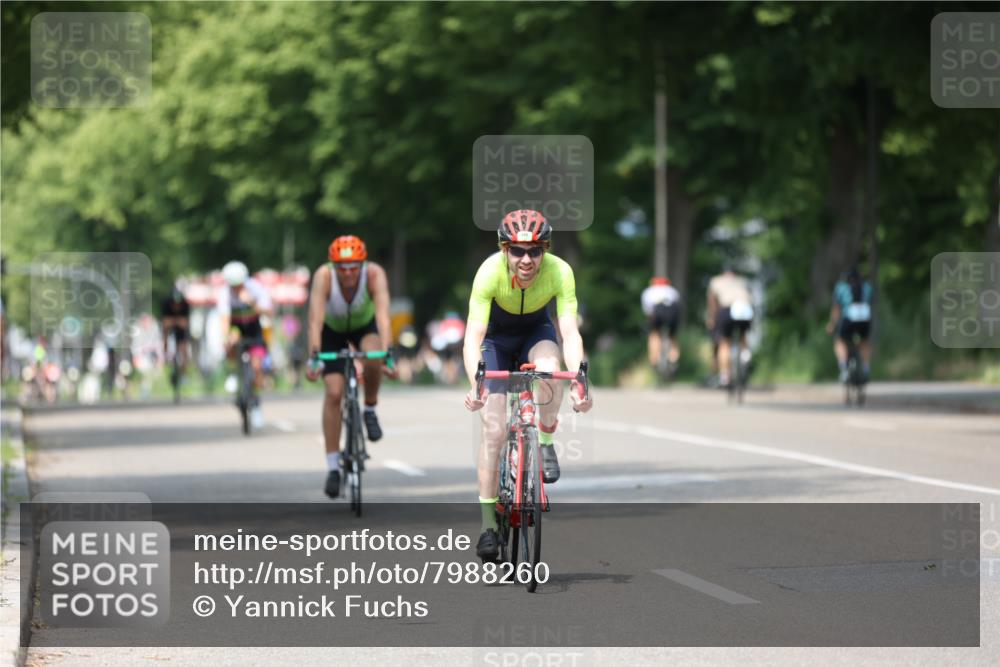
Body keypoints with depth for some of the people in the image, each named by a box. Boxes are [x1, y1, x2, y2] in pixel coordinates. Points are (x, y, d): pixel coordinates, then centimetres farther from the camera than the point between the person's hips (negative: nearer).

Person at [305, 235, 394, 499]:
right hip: (333, 329, 0)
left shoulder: (375, 274, -34)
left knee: (373, 358, -34)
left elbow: (383, 315, -44)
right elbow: (316, 319, -42)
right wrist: (313, 357, -54)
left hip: (365, 325, 0)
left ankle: (370, 410, -4)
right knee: (334, 393, -14)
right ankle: (333, 466, -6)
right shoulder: (324, 276, -34)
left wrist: (387, 354, -57)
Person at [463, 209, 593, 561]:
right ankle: (488, 525, -2)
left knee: (549, 369, -35)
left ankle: (545, 444, -9)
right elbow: (473, 337, -38)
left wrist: (577, 382, -49)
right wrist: (475, 384, -54)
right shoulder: (490, 271, -33)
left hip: (536, 331, 1)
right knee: (494, 430, -12)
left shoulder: (560, 272, -30)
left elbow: (570, 333, -34)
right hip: (497, 336, -1)